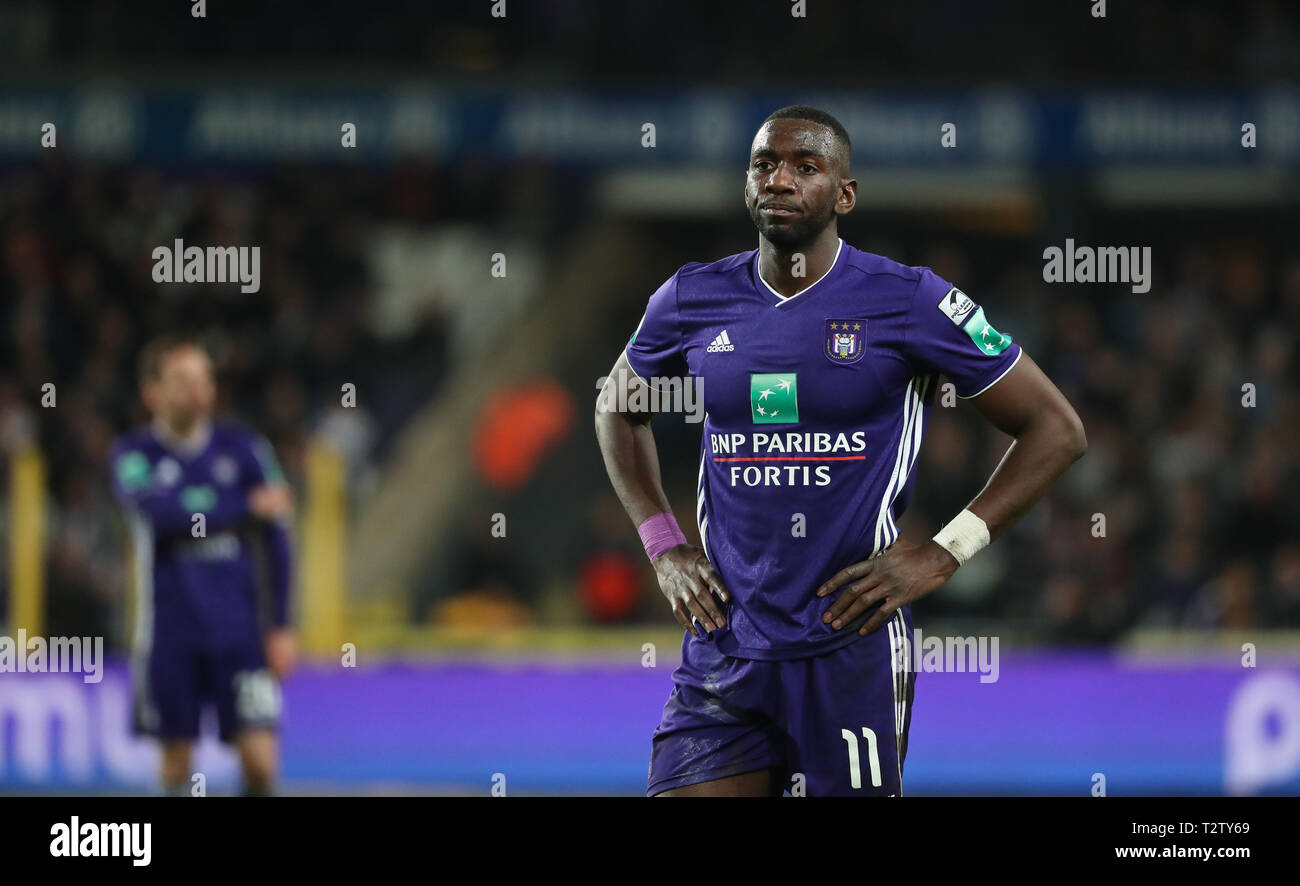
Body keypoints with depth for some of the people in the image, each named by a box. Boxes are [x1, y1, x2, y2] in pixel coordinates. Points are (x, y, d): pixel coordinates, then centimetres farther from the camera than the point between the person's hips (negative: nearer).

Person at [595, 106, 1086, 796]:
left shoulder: (908, 302, -5)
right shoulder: (693, 300, 6)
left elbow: (1056, 430, 0)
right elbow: (618, 410, 26)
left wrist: (946, 552, -7)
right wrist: (662, 546, 13)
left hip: (850, 651, -3)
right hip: (722, 650, 3)